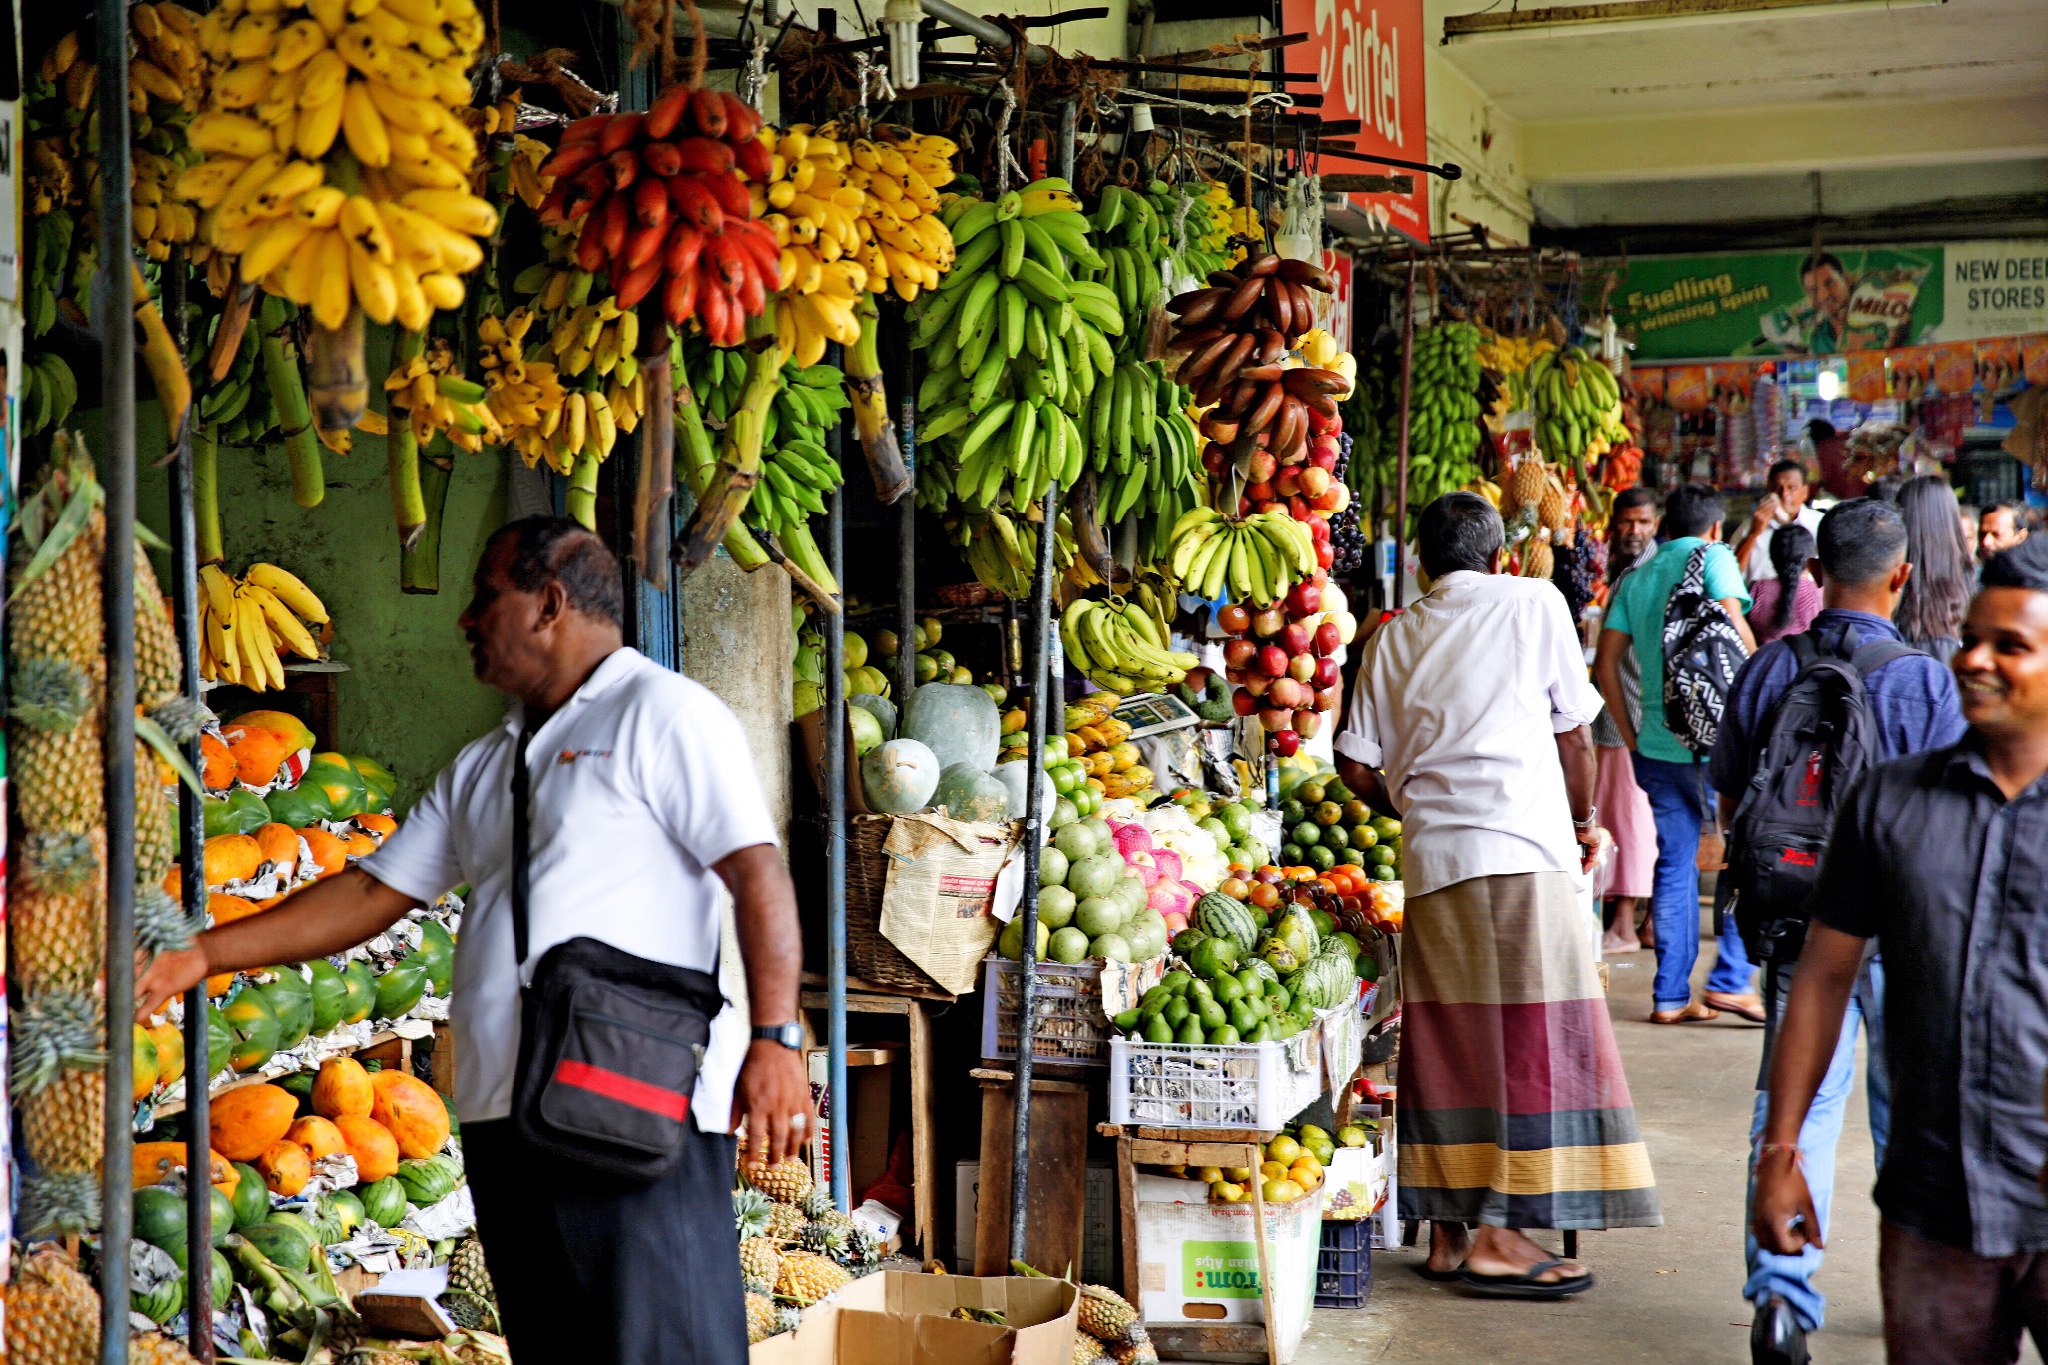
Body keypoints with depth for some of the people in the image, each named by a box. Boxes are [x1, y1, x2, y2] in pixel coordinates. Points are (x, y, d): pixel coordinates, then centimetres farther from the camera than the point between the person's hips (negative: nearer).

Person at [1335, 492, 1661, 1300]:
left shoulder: (1394, 638, 15)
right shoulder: (1532, 603, 5)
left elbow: (1356, 764, 10)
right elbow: (1573, 730, 7)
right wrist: (1585, 821, 21)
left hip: (1431, 859, 5)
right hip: (1522, 849, -5)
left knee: (1447, 1041, 9)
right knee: (1530, 1040, -1)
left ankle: (1448, 1232, 13)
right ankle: (1499, 1234, -3)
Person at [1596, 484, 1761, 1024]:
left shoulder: (1634, 578, 14)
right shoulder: (1713, 557, 0)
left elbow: (1606, 663, 10)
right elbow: (1733, 629, -14)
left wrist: (1631, 736, 16)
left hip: (1657, 742, 5)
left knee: (1674, 863, 9)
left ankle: (1671, 995, 10)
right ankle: (1730, 979, -3)